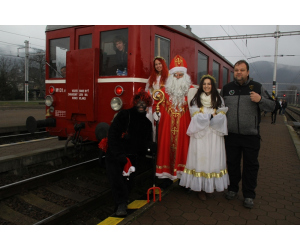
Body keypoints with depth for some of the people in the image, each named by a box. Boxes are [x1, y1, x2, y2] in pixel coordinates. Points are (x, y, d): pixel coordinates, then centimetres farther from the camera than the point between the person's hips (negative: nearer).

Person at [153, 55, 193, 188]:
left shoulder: (191, 90, 5)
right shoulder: (165, 89, 9)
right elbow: (156, 103, 8)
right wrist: (155, 112, -10)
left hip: (184, 125, -1)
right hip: (167, 125, 2)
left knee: (183, 148, 2)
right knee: (167, 148, 5)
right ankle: (167, 176, 17)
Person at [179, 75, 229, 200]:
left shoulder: (218, 99, 13)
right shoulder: (195, 98, 9)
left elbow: (221, 116, 3)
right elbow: (196, 116, -1)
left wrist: (205, 116, -10)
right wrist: (212, 116, -5)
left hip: (214, 134, 2)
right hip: (200, 133, -2)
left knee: (213, 158, 0)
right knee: (200, 158, -4)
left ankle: (212, 184, 9)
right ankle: (200, 188, 0)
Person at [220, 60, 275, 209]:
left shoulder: (257, 87, 2)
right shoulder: (226, 88, 8)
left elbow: (271, 106, 2)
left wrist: (260, 100, -18)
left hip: (251, 135, -2)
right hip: (231, 135, 2)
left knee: (250, 165, 5)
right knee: (232, 163, 12)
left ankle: (249, 195, 19)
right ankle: (233, 189, 30)